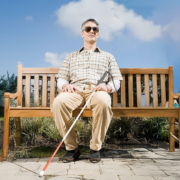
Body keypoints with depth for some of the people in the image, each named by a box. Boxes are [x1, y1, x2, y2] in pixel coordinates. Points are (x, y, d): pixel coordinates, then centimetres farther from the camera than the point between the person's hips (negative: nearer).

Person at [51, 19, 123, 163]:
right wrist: (65, 85, -6)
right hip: (75, 90, 1)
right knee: (58, 102, -34)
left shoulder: (107, 57, 26)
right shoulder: (71, 57, 29)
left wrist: (108, 87, -9)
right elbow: (61, 78, 20)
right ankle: (72, 147, -18)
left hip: (97, 91, -1)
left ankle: (95, 148, -20)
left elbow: (117, 80, 15)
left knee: (103, 102, -39)